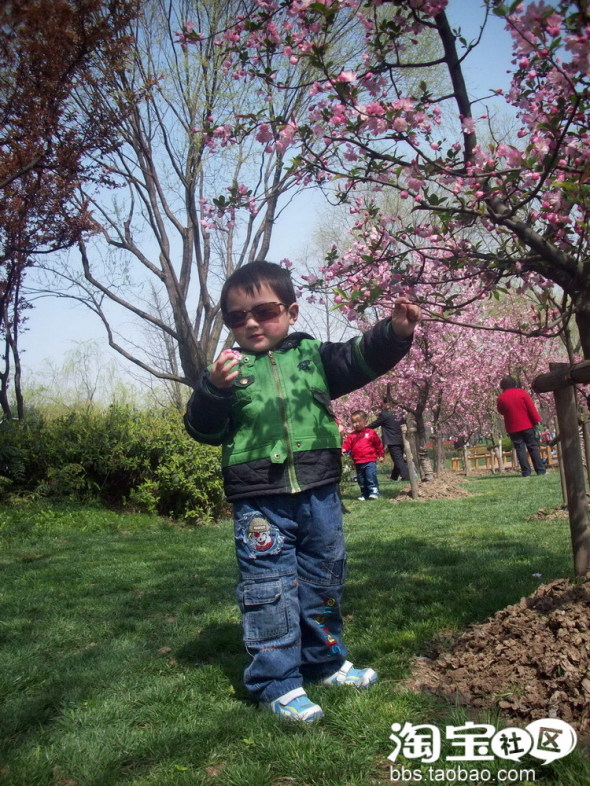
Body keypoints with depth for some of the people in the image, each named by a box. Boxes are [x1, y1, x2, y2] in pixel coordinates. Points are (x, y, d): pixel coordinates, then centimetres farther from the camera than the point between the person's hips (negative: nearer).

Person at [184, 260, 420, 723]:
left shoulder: (313, 355, 6)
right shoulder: (230, 370, 0)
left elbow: (361, 359, 1)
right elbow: (204, 429, -4)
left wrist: (394, 333, -17)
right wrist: (213, 390, -23)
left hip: (319, 493, 4)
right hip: (260, 502, -3)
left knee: (324, 581, 18)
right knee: (270, 591, 2)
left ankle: (326, 660, 38)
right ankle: (278, 684, 17)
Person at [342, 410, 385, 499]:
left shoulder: (371, 433, 1)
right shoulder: (351, 436, 8)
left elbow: (378, 444, 7)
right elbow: (347, 444, -1)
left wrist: (381, 455, 9)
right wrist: (344, 449, -23)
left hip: (370, 461, -4)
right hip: (358, 462, 4)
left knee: (371, 477, -15)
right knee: (361, 480, 11)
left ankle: (374, 492, -8)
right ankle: (365, 494, 22)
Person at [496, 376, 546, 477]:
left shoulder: (501, 398, -1)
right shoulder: (522, 393, -3)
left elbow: (501, 411, 13)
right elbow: (531, 408, -6)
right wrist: (536, 420, -4)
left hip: (513, 428, 0)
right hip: (528, 426, 0)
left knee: (520, 450, 3)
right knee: (533, 447, 5)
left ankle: (526, 472, -2)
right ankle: (540, 470, 4)